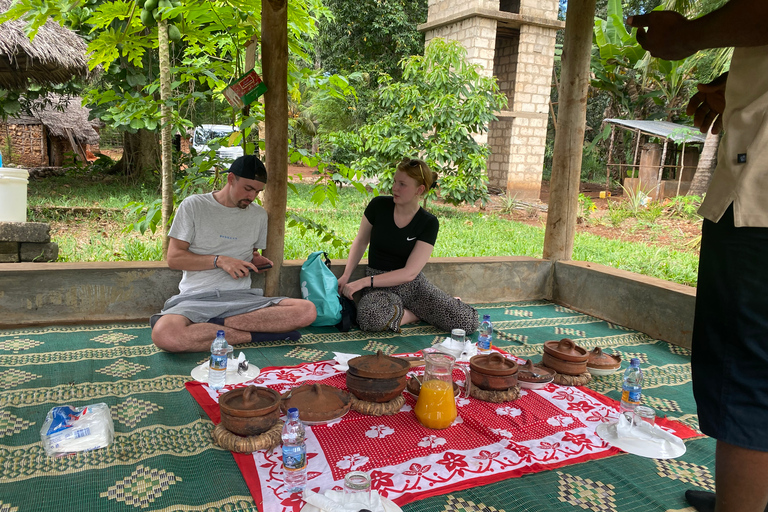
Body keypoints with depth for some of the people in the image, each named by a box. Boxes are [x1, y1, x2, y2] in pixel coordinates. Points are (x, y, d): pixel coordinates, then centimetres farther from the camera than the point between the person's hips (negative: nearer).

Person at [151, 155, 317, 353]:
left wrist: (256, 261, 2)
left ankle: (216, 323, -20)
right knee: (164, 334, -38)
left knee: (307, 310, -22)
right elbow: (174, 258, 0)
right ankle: (254, 334, -22)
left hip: (241, 297, 3)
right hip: (197, 298, -3)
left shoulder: (259, 214, 15)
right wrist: (219, 260, -12)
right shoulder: (193, 205, 3)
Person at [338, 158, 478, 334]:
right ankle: (419, 312, -6)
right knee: (370, 319, -37)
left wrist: (364, 282, -23)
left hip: (413, 285, 0)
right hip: (379, 285, 1)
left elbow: (410, 273, -16)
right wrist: (346, 275, -5)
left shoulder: (428, 223, -10)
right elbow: (361, 241, 9)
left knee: (468, 321, -19)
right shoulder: (379, 205, -7)